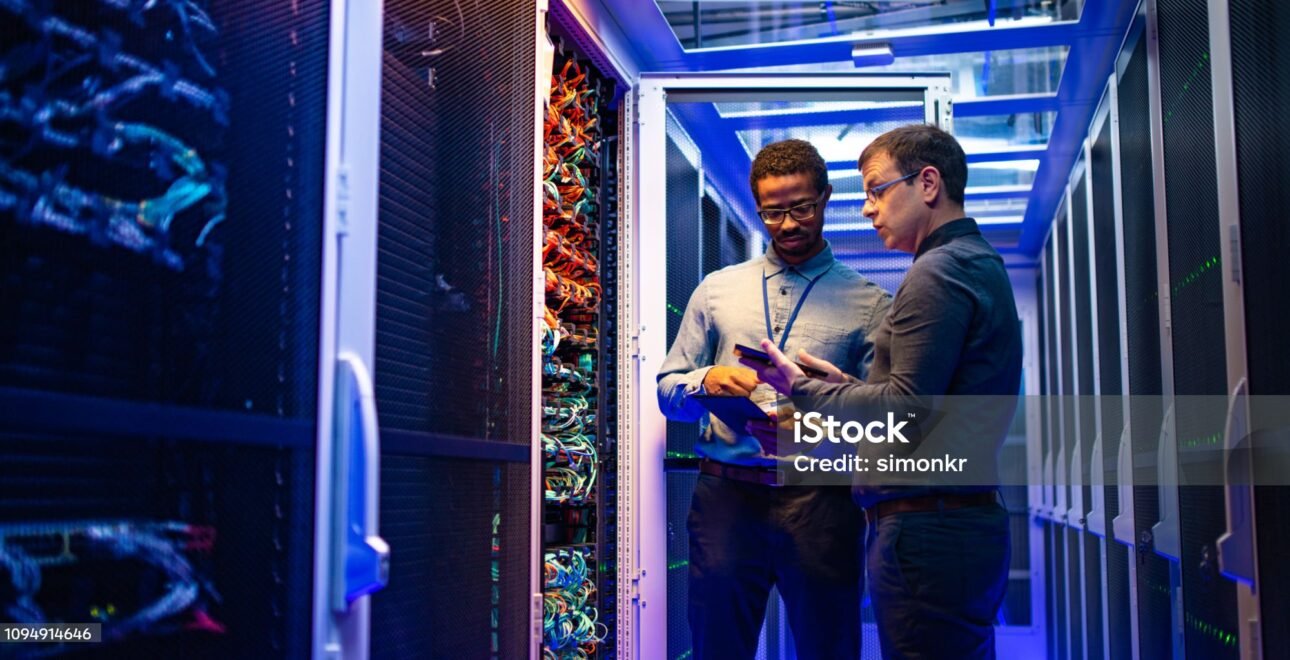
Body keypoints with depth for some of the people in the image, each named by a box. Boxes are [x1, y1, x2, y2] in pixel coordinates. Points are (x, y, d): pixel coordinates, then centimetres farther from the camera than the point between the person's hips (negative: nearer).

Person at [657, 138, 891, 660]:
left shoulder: (868, 303, 7)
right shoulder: (716, 290, 14)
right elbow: (668, 390, 14)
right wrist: (706, 381, -7)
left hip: (819, 500, -2)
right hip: (726, 495, 2)